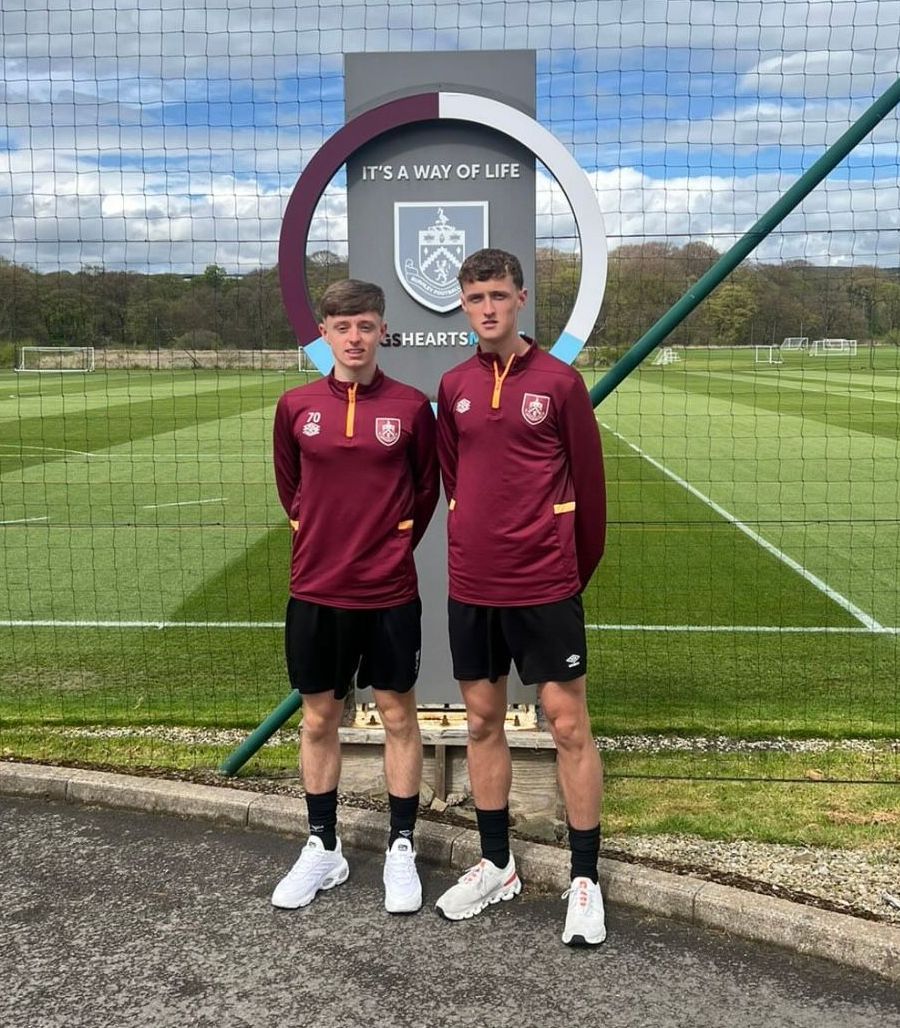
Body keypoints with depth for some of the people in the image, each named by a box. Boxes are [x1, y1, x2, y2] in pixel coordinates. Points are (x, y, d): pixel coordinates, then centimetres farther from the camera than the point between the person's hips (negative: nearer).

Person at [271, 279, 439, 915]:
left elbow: (426, 490, 7)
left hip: (389, 593, -2)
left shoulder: (411, 406, -4)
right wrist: (323, 540, 12)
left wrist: (392, 546, 8)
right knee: (319, 719, 12)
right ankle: (323, 850, 28)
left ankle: (402, 848, 24)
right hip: (315, 592, 2)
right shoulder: (297, 407, 0)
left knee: (398, 714, 9)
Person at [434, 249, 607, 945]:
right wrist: (475, 552, 15)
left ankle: (585, 879, 17)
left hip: (545, 587, -4)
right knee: (483, 723, 13)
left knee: (569, 727, 2)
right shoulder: (453, 388, 6)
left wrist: (577, 570, 6)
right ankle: (497, 866, 29)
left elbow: (588, 482, 0)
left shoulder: (559, 381, -5)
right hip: (471, 587, 4)